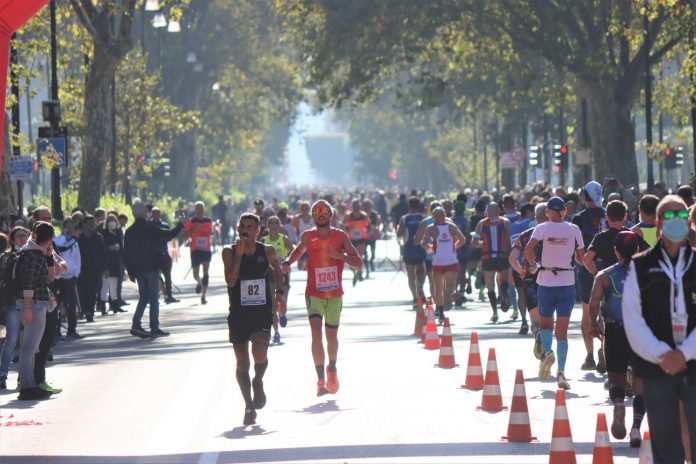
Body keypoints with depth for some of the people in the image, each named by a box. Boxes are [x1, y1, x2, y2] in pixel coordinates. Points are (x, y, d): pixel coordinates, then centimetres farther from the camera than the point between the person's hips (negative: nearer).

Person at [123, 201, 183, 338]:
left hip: (138, 269, 6)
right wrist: (180, 226, 8)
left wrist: (130, 271, 13)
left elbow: (126, 253, 8)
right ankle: (154, 328, -1)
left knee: (143, 297, 12)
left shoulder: (129, 232, 7)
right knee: (154, 298, 0)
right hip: (151, 267, -6)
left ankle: (136, 325, -2)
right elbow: (168, 236, -7)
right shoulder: (150, 228, -10)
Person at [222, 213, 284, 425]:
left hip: (262, 312, 0)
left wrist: (279, 291, 14)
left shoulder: (267, 251, 3)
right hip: (238, 314, 0)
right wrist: (239, 254, -20)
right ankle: (249, 406, 20)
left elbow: (277, 269, 23)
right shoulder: (229, 252, -3)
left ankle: (258, 381, 10)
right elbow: (230, 281, -16)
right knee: (242, 363, 5)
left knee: (260, 354, -22)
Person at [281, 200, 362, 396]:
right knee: (316, 332, -19)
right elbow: (299, 250, 21)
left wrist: (340, 255, -23)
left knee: (331, 336, 13)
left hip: (335, 295, 1)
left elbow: (358, 262, -6)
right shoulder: (308, 237, -1)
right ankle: (320, 380, -21)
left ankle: (332, 369, 42)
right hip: (314, 295, -1)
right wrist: (288, 262, 1)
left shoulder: (340, 236, -4)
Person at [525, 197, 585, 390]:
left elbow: (528, 249, -17)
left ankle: (547, 351, -11)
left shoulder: (542, 228, -2)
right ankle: (561, 372, -9)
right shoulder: (574, 229, 2)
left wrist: (534, 265, -1)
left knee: (545, 322, 18)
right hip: (567, 283, 1)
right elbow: (581, 258, 5)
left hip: (546, 282, 0)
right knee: (562, 329, 3)